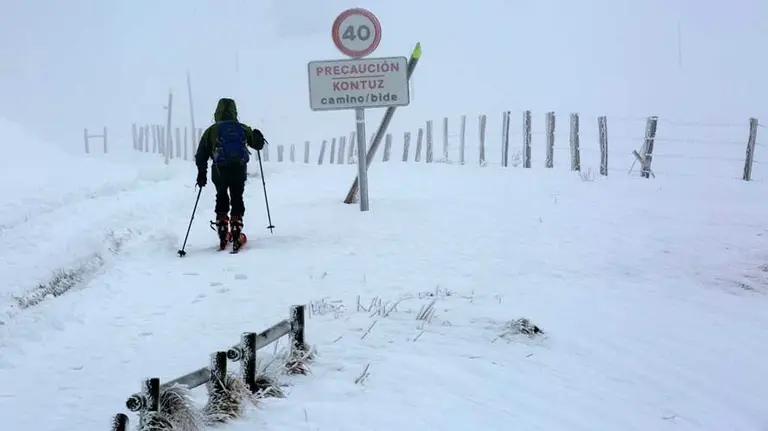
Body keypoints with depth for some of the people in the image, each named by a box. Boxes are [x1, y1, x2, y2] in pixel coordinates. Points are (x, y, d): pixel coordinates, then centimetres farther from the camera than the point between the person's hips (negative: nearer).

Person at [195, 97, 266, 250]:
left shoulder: (211, 130, 8)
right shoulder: (243, 128, 9)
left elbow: (201, 154, 6)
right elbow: (259, 144, 15)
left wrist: (201, 173, 15)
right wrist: (257, 136, 38)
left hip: (219, 170, 0)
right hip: (239, 169, 0)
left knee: (222, 199, 18)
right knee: (237, 200, 11)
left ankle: (223, 237, 13)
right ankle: (236, 237, 0)